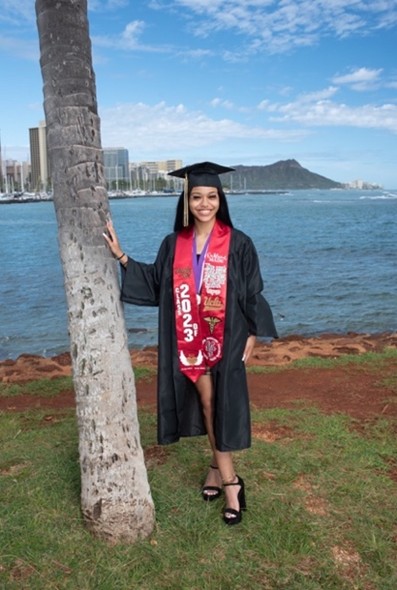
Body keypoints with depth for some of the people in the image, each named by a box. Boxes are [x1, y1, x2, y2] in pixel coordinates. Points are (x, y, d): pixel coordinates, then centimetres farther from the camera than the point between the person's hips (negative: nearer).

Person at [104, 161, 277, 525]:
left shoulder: (238, 243, -5)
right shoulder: (174, 244, 4)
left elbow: (253, 292, -3)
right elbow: (155, 283, 9)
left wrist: (253, 334, -7)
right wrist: (122, 256, 4)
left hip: (226, 339, -3)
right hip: (189, 340, 3)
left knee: (221, 405, 1)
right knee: (206, 404, 9)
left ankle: (219, 470, 17)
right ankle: (228, 478, 22)